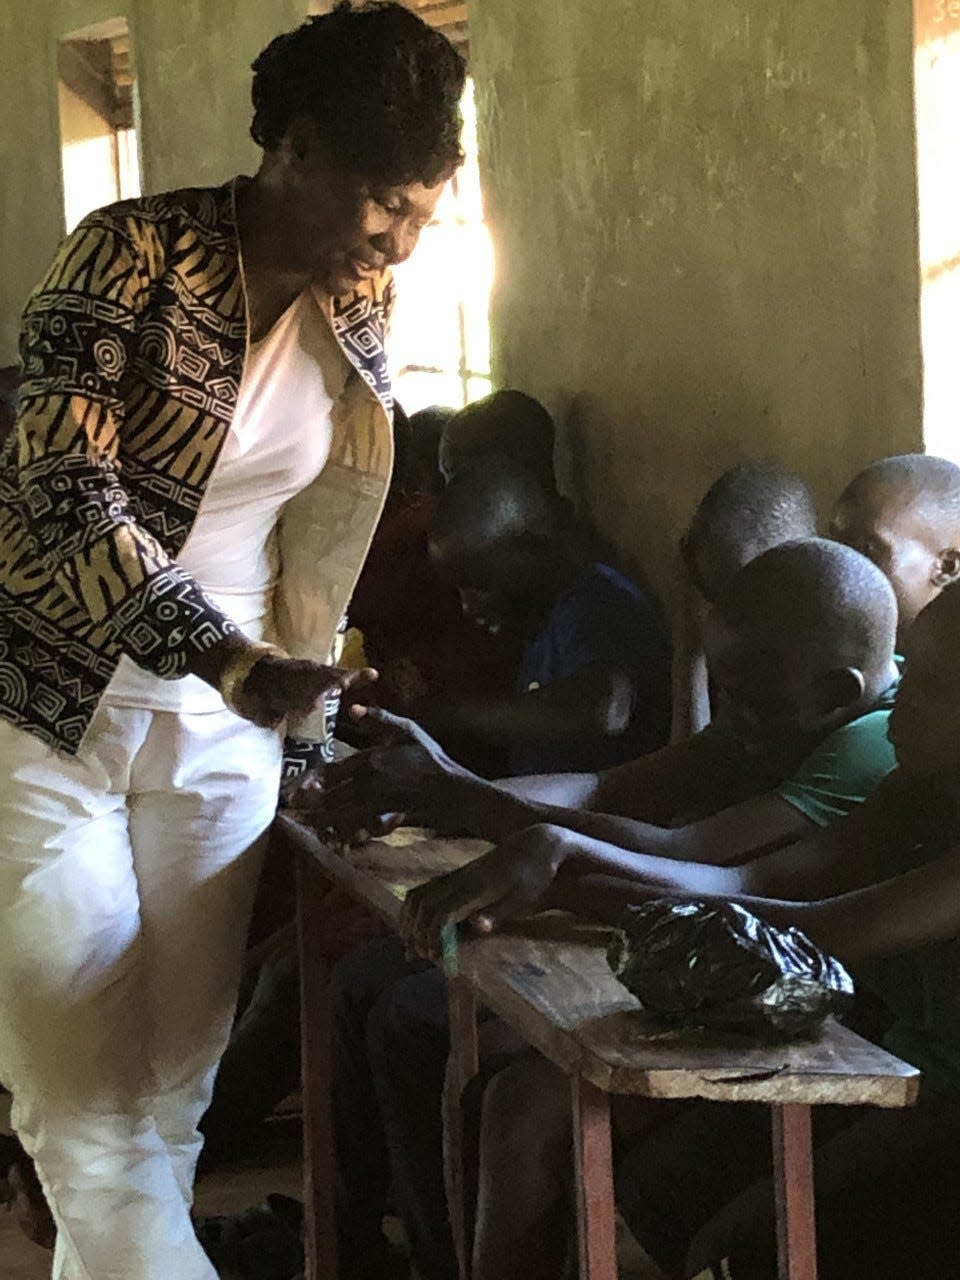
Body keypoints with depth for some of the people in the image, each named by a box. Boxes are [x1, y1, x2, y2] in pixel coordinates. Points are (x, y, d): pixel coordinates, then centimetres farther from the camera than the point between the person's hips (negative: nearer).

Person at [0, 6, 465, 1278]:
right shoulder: (133, 253, -13)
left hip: (218, 734, 5)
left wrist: (295, 676, 15)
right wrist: (233, 664, -29)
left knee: (177, 1091, 3)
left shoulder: (360, 304, 5)